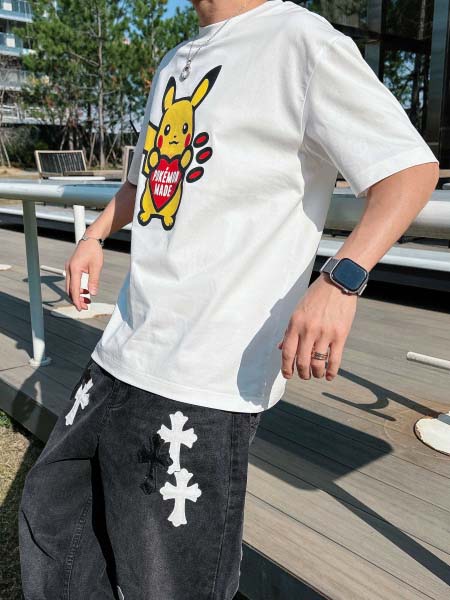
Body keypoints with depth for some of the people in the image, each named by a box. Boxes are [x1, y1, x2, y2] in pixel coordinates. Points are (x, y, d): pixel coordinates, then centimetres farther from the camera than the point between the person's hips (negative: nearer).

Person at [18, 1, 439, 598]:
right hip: (124, 350, 9)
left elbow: (413, 167, -13)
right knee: (51, 511, 22)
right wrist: (96, 235, 22)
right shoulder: (174, 63, 20)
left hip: (207, 380, -8)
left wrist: (340, 280, -29)